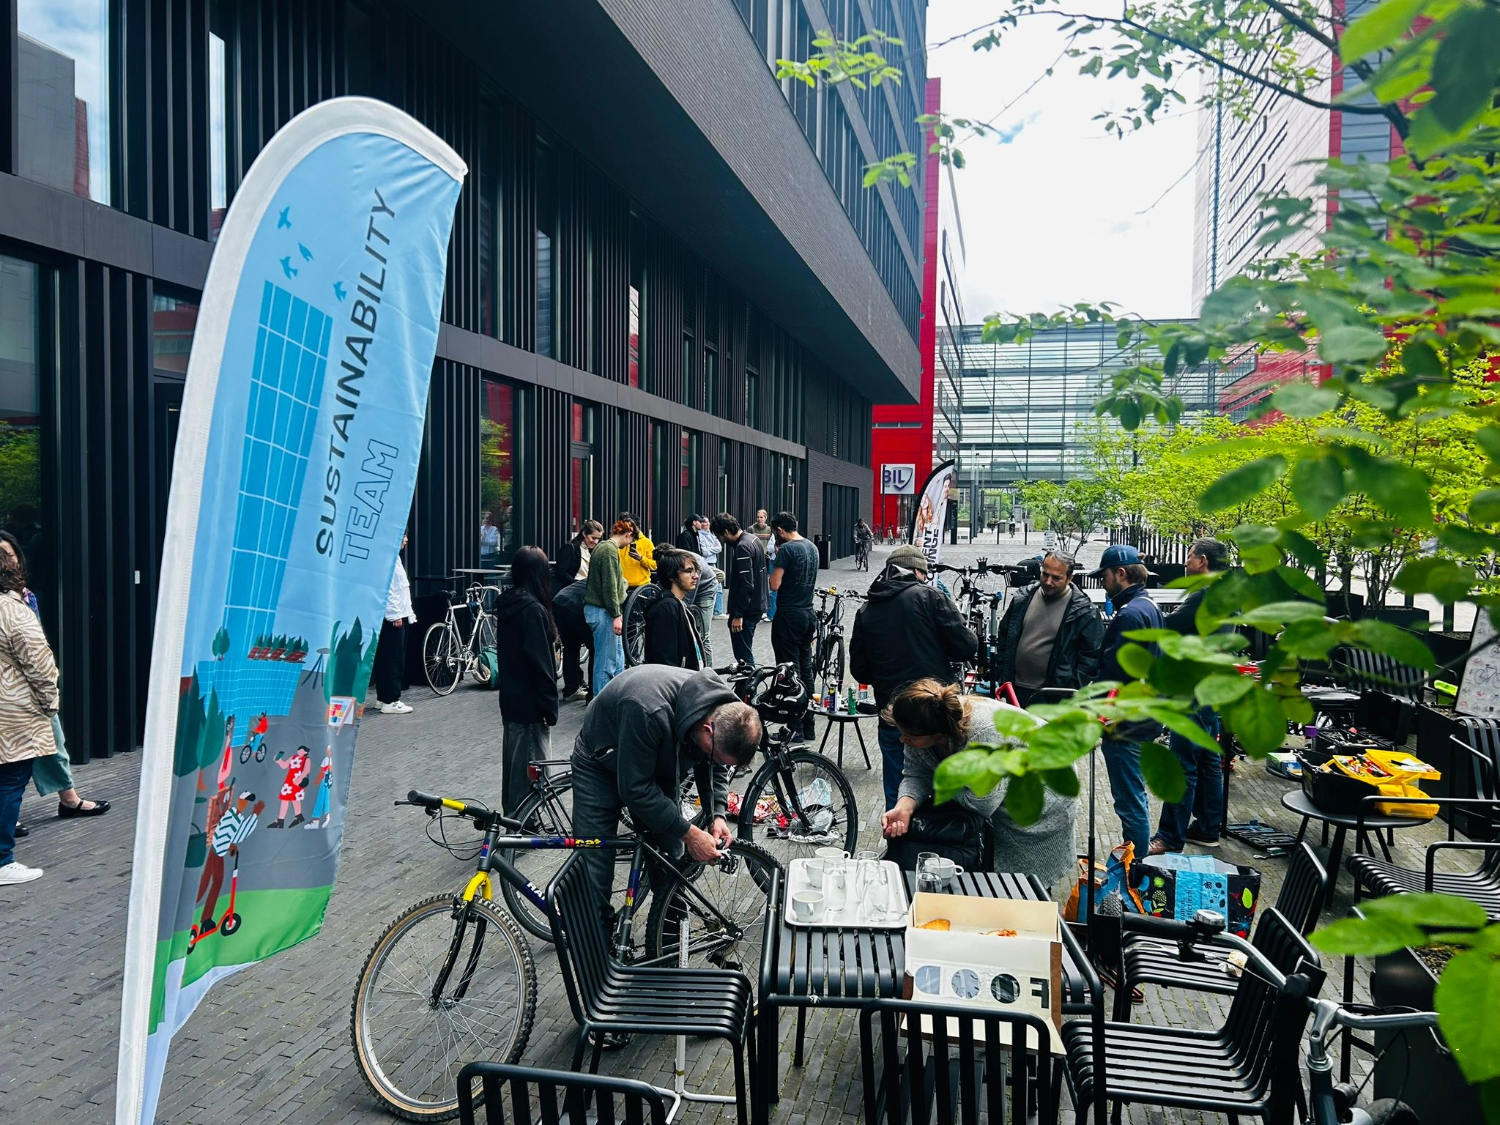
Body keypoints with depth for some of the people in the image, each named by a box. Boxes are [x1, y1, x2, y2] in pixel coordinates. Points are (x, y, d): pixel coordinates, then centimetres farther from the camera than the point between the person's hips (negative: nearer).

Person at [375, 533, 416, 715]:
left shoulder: (394, 557, 17)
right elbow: (387, 589, -20)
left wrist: (407, 612, 21)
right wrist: (395, 615, -19)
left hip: (398, 615, 10)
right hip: (393, 616, -10)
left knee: (389, 659, 13)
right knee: (393, 659, -7)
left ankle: (386, 698, 19)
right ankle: (390, 701, -3)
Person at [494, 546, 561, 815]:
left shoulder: (507, 604, 7)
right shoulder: (533, 609, -20)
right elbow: (540, 662, -21)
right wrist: (549, 705, -16)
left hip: (511, 697, 9)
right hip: (530, 702, -9)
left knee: (514, 761, 19)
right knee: (533, 765, -1)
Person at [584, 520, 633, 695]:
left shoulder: (601, 547, 15)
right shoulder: (610, 550, -15)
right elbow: (609, 586, -20)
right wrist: (616, 615, -19)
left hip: (595, 608, 10)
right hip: (603, 611, -10)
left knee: (618, 658, 15)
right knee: (606, 662, -5)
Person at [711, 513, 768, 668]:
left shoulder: (742, 547, -20)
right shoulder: (753, 539, 10)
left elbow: (746, 585, -24)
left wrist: (738, 615, -21)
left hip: (746, 609, -10)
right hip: (756, 605, 10)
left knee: (743, 655, -4)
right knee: (745, 651, 18)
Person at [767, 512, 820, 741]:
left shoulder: (786, 549, -15)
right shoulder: (812, 547, 11)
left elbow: (775, 584, -18)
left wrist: (773, 569, 1)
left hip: (788, 616, -8)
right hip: (808, 614, 8)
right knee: (805, 668, 12)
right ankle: (808, 725, 18)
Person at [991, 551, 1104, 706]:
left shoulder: (1083, 611, -8)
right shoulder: (1023, 598, 5)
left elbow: (1092, 654, -6)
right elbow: (1004, 637, 14)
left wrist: (1073, 689, -11)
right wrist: (1001, 676, 8)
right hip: (1016, 689, 4)